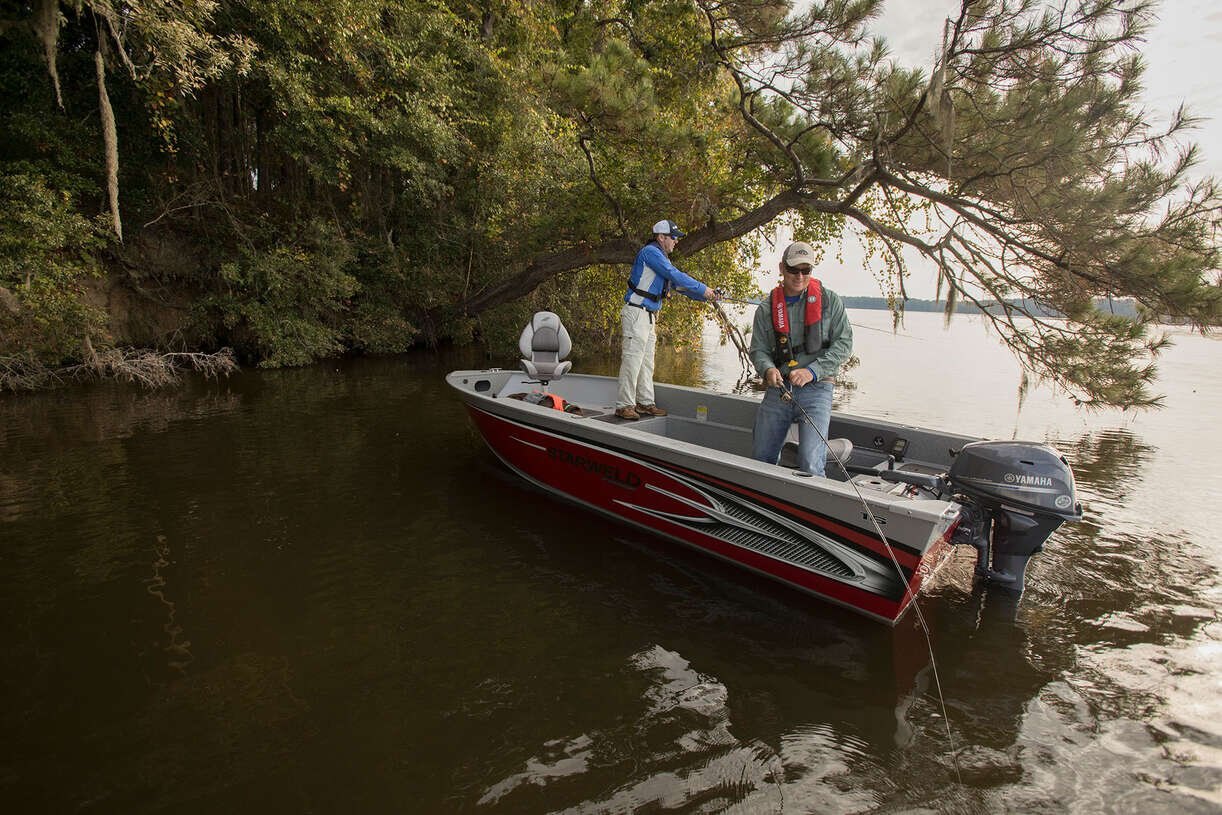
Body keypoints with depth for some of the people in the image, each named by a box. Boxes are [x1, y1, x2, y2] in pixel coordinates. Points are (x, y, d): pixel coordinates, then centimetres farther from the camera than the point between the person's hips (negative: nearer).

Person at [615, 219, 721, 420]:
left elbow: (678, 284, 21)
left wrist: (707, 296, 12)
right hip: (636, 312, -10)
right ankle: (624, 406, -5)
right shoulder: (650, 252, -10)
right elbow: (676, 276, -17)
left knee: (647, 362, 12)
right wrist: (703, 289, -11)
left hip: (649, 315, 10)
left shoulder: (662, 258, 21)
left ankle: (645, 403, 18)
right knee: (632, 360, -9)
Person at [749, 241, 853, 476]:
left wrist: (812, 371, -12)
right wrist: (768, 370, -16)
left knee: (810, 465, -16)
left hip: (816, 389, -2)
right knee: (760, 460, 8)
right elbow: (758, 350, 7)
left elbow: (844, 343, 1)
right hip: (777, 389, 3)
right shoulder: (766, 309, 9)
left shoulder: (829, 300, 5)